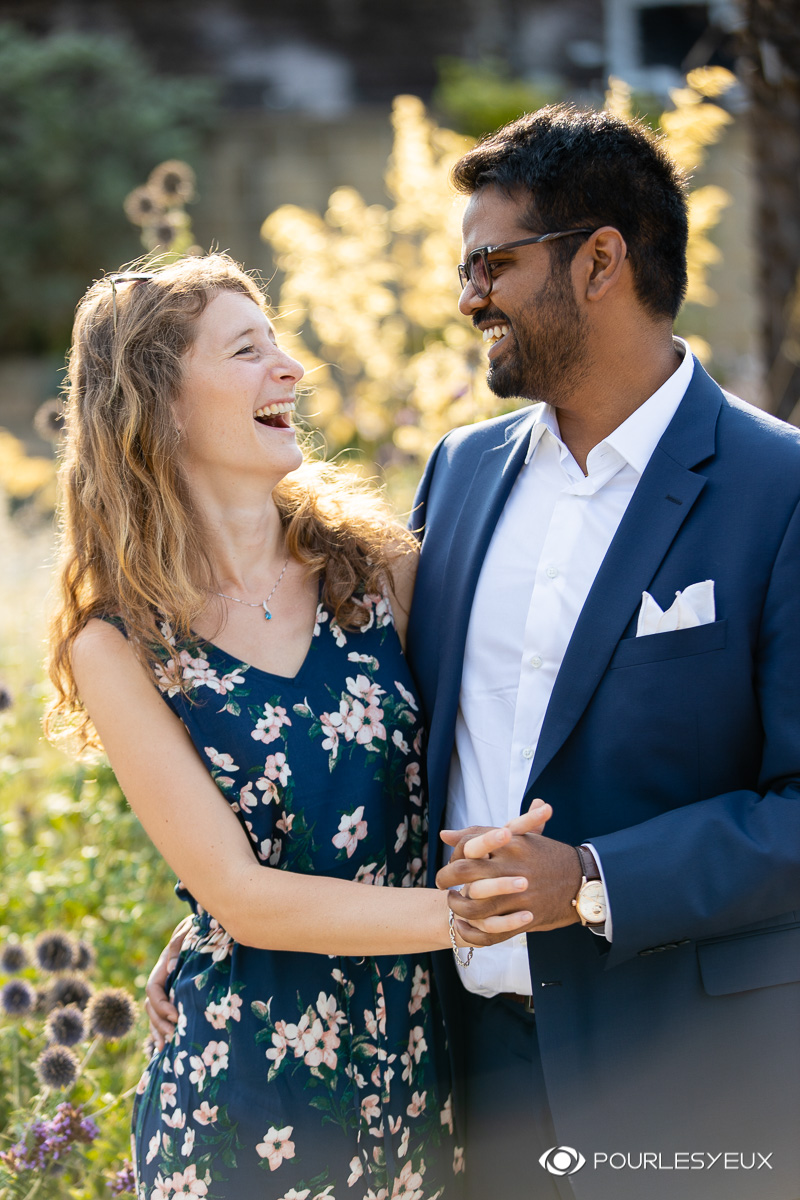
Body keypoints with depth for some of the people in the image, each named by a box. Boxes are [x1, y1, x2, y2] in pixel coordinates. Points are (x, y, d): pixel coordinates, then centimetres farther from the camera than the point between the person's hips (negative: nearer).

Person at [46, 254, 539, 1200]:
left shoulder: (375, 569, 0)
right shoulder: (120, 648, -9)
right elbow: (240, 898, -14)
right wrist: (461, 913, -21)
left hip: (423, 1059, 3)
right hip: (249, 1095, -3)